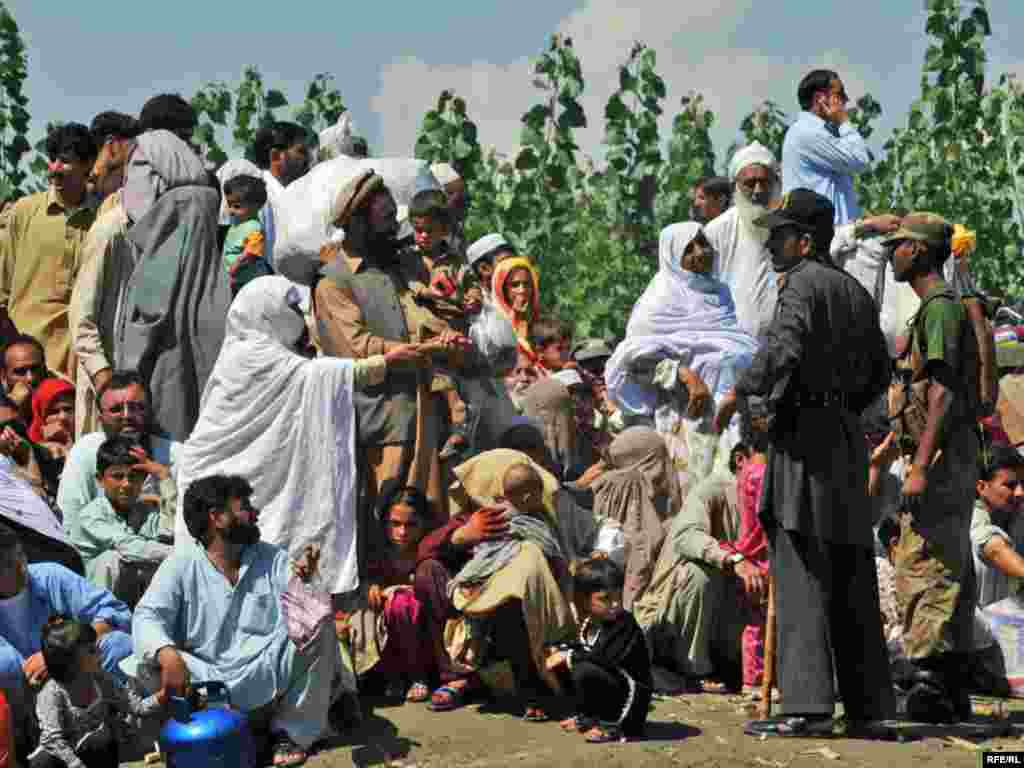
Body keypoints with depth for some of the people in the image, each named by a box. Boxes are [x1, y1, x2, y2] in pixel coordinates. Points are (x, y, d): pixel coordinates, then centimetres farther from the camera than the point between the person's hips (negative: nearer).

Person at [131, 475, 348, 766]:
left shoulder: (272, 559, 9)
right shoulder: (182, 563, -1)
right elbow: (148, 616, -12)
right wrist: (167, 653, -34)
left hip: (269, 679, 3)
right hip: (208, 683, -3)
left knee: (319, 624, -20)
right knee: (148, 665, -27)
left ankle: (291, 731, -9)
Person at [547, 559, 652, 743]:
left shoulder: (626, 625, -22)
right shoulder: (589, 624, 5)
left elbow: (604, 658, -31)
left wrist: (568, 656, -21)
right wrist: (561, 654, -7)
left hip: (632, 698, -9)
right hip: (612, 686, 9)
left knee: (584, 671, -29)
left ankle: (612, 726, -15)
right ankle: (587, 717, 15)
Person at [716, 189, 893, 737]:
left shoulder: (803, 284, -8)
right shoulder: (855, 292, 19)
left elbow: (783, 347, -24)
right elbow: (878, 374, 24)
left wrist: (737, 394, -14)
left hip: (804, 440, -9)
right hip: (847, 437, 9)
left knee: (801, 570, -12)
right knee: (850, 577, 10)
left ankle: (806, 706, -18)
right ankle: (867, 702, 12)